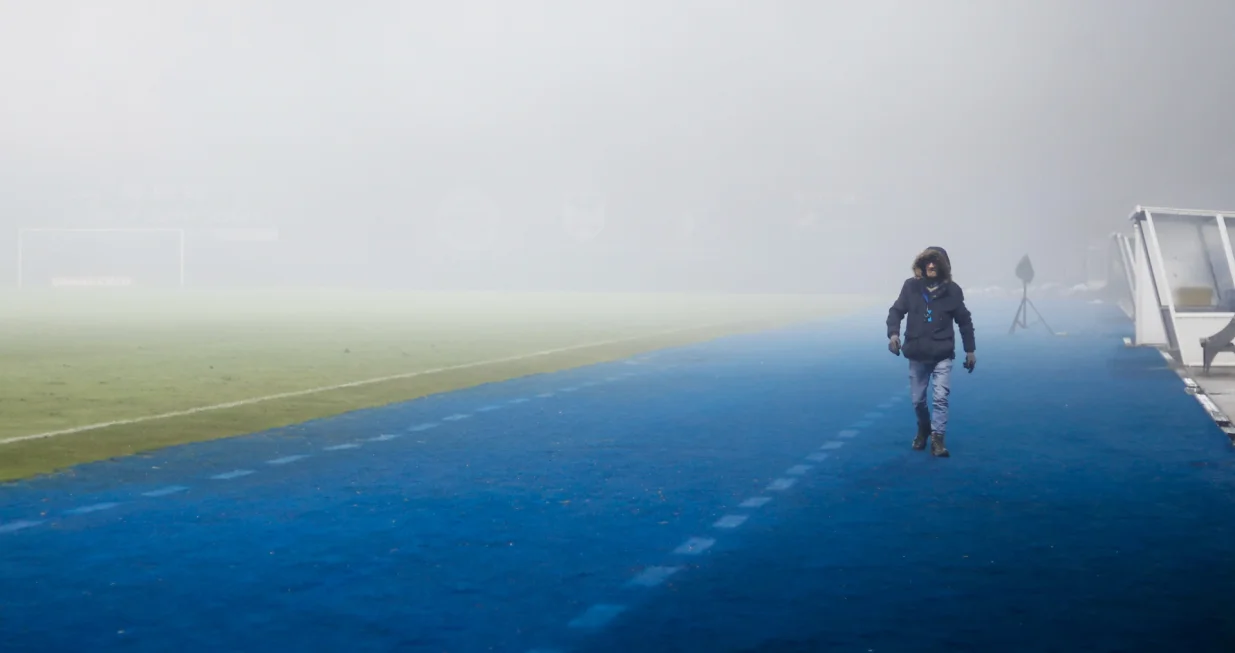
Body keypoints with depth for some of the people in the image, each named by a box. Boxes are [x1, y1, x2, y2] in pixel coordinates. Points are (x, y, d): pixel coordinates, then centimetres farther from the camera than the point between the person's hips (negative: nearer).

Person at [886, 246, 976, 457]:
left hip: (942, 355, -2)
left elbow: (964, 321, 5)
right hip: (917, 354, 2)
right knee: (917, 399, 11)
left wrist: (970, 350, 6)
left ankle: (937, 438, -5)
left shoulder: (952, 290, -5)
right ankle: (924, 428, 38)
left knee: (940, 397, -12)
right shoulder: (911, 286, -4)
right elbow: (896, 311, 1)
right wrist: (893, 333, -18)